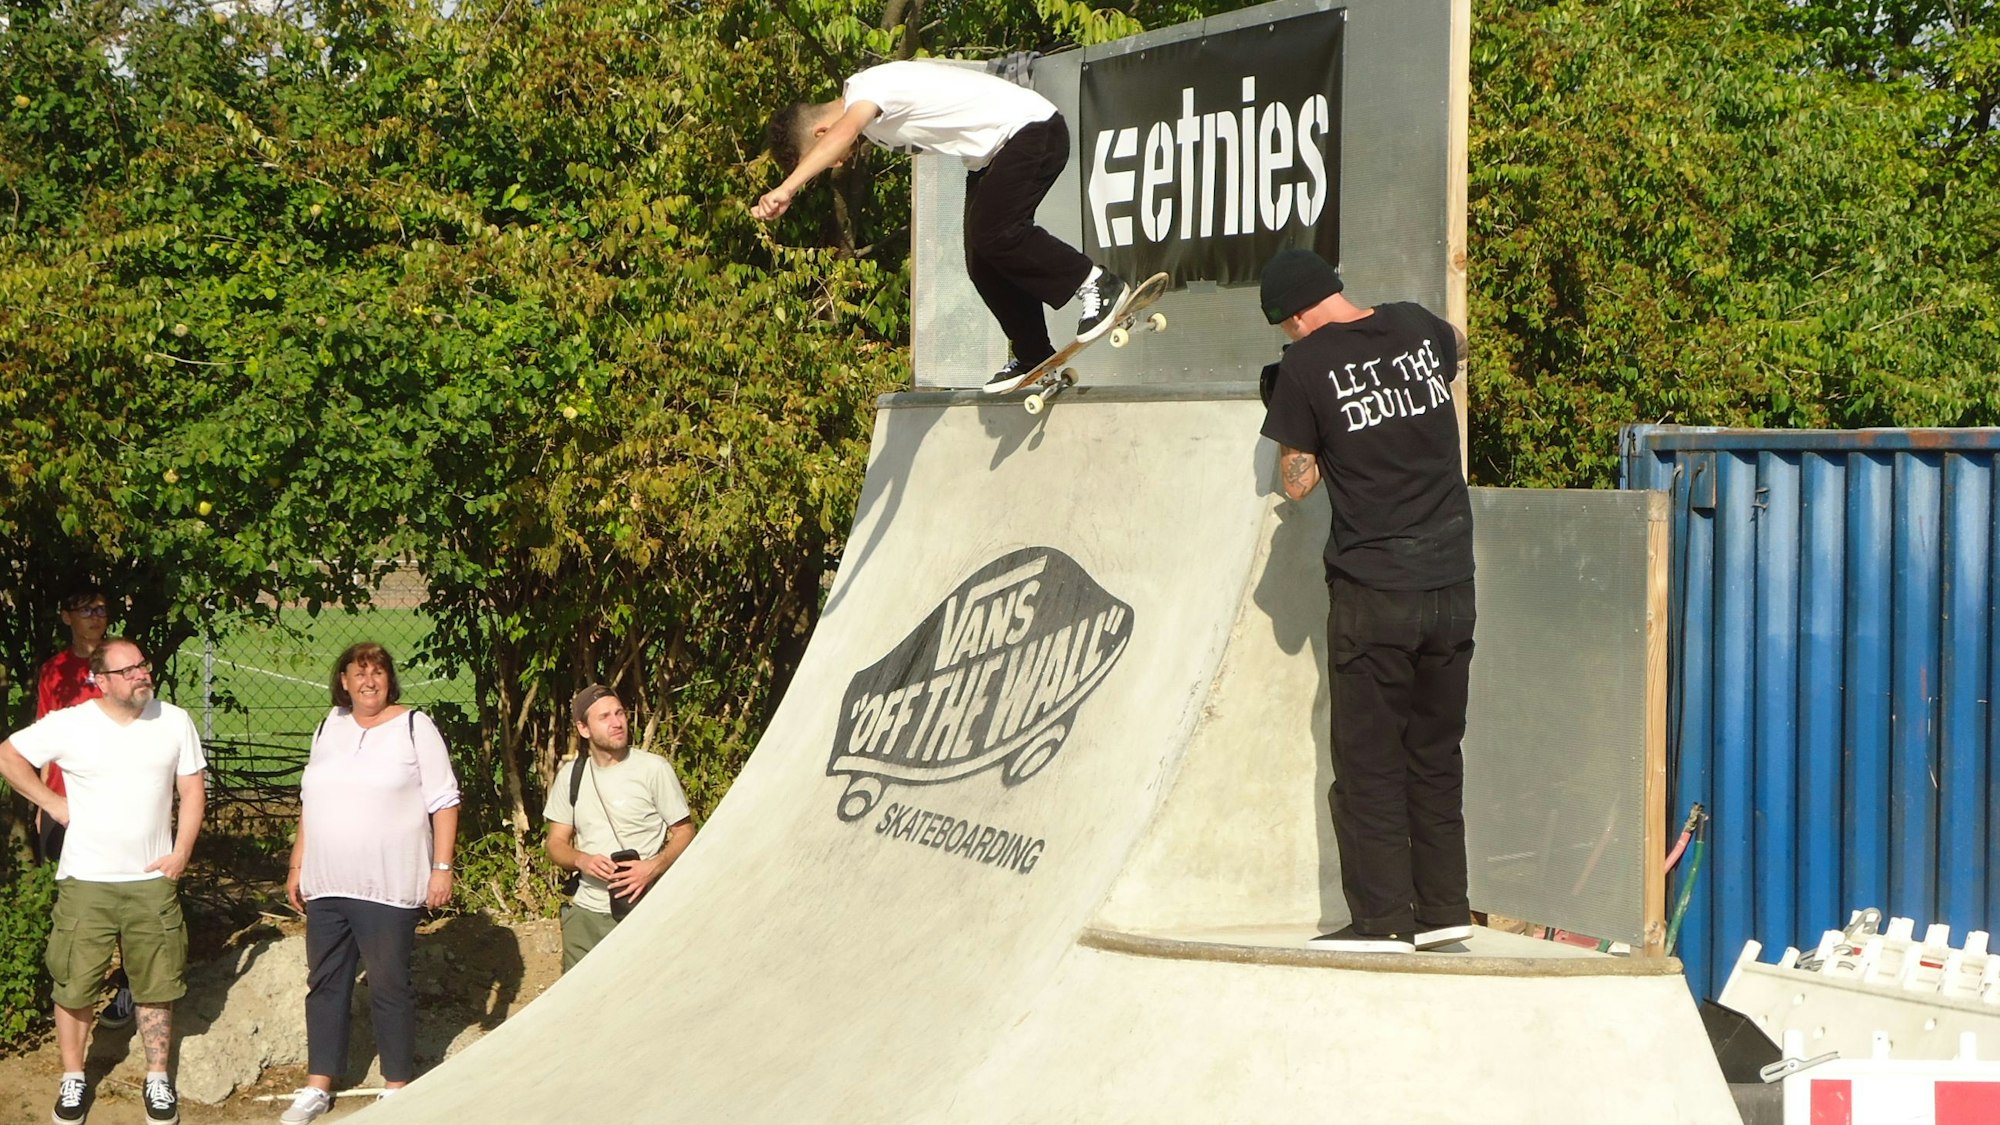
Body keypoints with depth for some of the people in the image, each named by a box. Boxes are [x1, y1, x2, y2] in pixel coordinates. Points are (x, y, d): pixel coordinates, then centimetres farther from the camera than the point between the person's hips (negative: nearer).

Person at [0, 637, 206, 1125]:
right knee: (75, 984, 5)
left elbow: (192, 791, 4)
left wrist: (182, 852, -5)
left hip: (152, 880, 1)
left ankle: (158, 1080, 21)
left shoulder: (174, 722, -1)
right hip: (85, 882, -1)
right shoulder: (69, 725, -7)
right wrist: (51, 802, -3)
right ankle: (73, 1080, 20)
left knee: (156, 985, 8)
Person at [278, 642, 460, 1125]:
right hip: (327, 886, 5)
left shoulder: (414, 728, -4)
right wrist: (297, 867, 16)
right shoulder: (330, 727, 13)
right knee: (325, 984, 10)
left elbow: (443, 802, -5)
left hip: (388, 887, -5)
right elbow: (310, 803, 19)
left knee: (389, 989, 1)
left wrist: (442, 867, -11)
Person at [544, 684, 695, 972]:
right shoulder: (571, 775, 8)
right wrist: (582, 860, -10)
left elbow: (684, 832, 1)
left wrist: (654, 866, -17)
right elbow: (557, 843, 12)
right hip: (586, 913, 4)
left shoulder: (653, 769, -5)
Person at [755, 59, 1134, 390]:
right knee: (982, 261, 3)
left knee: (992, 233, -23)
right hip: (993, 153, 10)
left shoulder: (868, 87, -22)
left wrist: (786, 189, -52)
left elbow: (842, 132, -42)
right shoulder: (866, 105, 8)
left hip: (1032, 127, -10)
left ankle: (1098, 284, -11)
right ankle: (1033, 357, 9)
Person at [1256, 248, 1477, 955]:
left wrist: (1289, 418, 11)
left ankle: (1381, 918, 2)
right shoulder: (1417, 328, 5)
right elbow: (1458, 344, 30)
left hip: (1373, 591, -5)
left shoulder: (1306, 366, -10)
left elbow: (1297, 482, -5)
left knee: (1369, 760, 2)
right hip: (1451, 584, 5)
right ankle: (1444, 909, 16)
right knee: (1436, 752, 13)